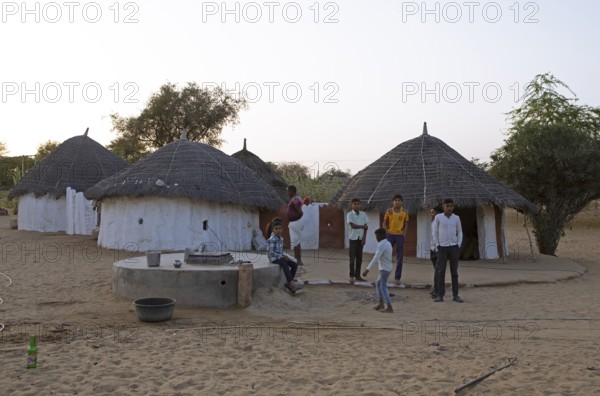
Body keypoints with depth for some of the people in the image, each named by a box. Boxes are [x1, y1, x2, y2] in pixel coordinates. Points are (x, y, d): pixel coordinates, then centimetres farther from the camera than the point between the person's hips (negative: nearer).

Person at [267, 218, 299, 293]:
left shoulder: (281, 238, 10)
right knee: (284, 265, -35)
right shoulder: (271, 239, -16)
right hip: (274, 258, -8)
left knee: (295, 264, -6)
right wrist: (282, 257, -20)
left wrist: (285, 256, -3)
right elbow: (271, 252, -22)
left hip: (280, 257, 8)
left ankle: (289, 282, -5)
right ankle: (291, 282, -38)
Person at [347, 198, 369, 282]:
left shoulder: (363, 214, 5)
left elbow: (365, 227, 4)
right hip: (353, 238, -4)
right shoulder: (350, 214, -6)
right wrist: (362, 226, -10)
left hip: (361, 238, 4)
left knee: (359, 258, 7)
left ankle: (357, 275, 14)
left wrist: (364, 238, -4)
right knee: (352, 257, -2)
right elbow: (352, 225, -15)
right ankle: (352, 276, 3)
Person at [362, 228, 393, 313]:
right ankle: (381, 303, 19)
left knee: (383, 288, -4)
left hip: (384, 269, -9)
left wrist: (367, 270, -31)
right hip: (387, 268, 9)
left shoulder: (381, 245, -21)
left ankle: (389, 307, -5)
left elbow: (375, 258, -29)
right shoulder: (388, 243, 8)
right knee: (378, 284, 19)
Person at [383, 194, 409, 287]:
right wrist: (387, 233, -6)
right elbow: (384, 223, 5)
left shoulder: (405, 212, 1)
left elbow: (405, 225, 7)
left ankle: (397, 279, 11)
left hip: (400, 235, 1)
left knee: (400, 258, 3)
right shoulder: (389, 211, 0)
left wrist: (404, 234, -3)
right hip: (390, 235, -1)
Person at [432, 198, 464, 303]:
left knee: (454, 271, 4)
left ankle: (455, 295, 8)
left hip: (453, 247, 2)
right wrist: (437, 245, -3)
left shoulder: (456, 218, 4)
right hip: (442, 247, -2)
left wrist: (458, 245, 1)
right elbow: (434, 232, 2)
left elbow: (460, 232, 11)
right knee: (440, 271, -1)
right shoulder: (438, 217, -2)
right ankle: (440, 295, 3)